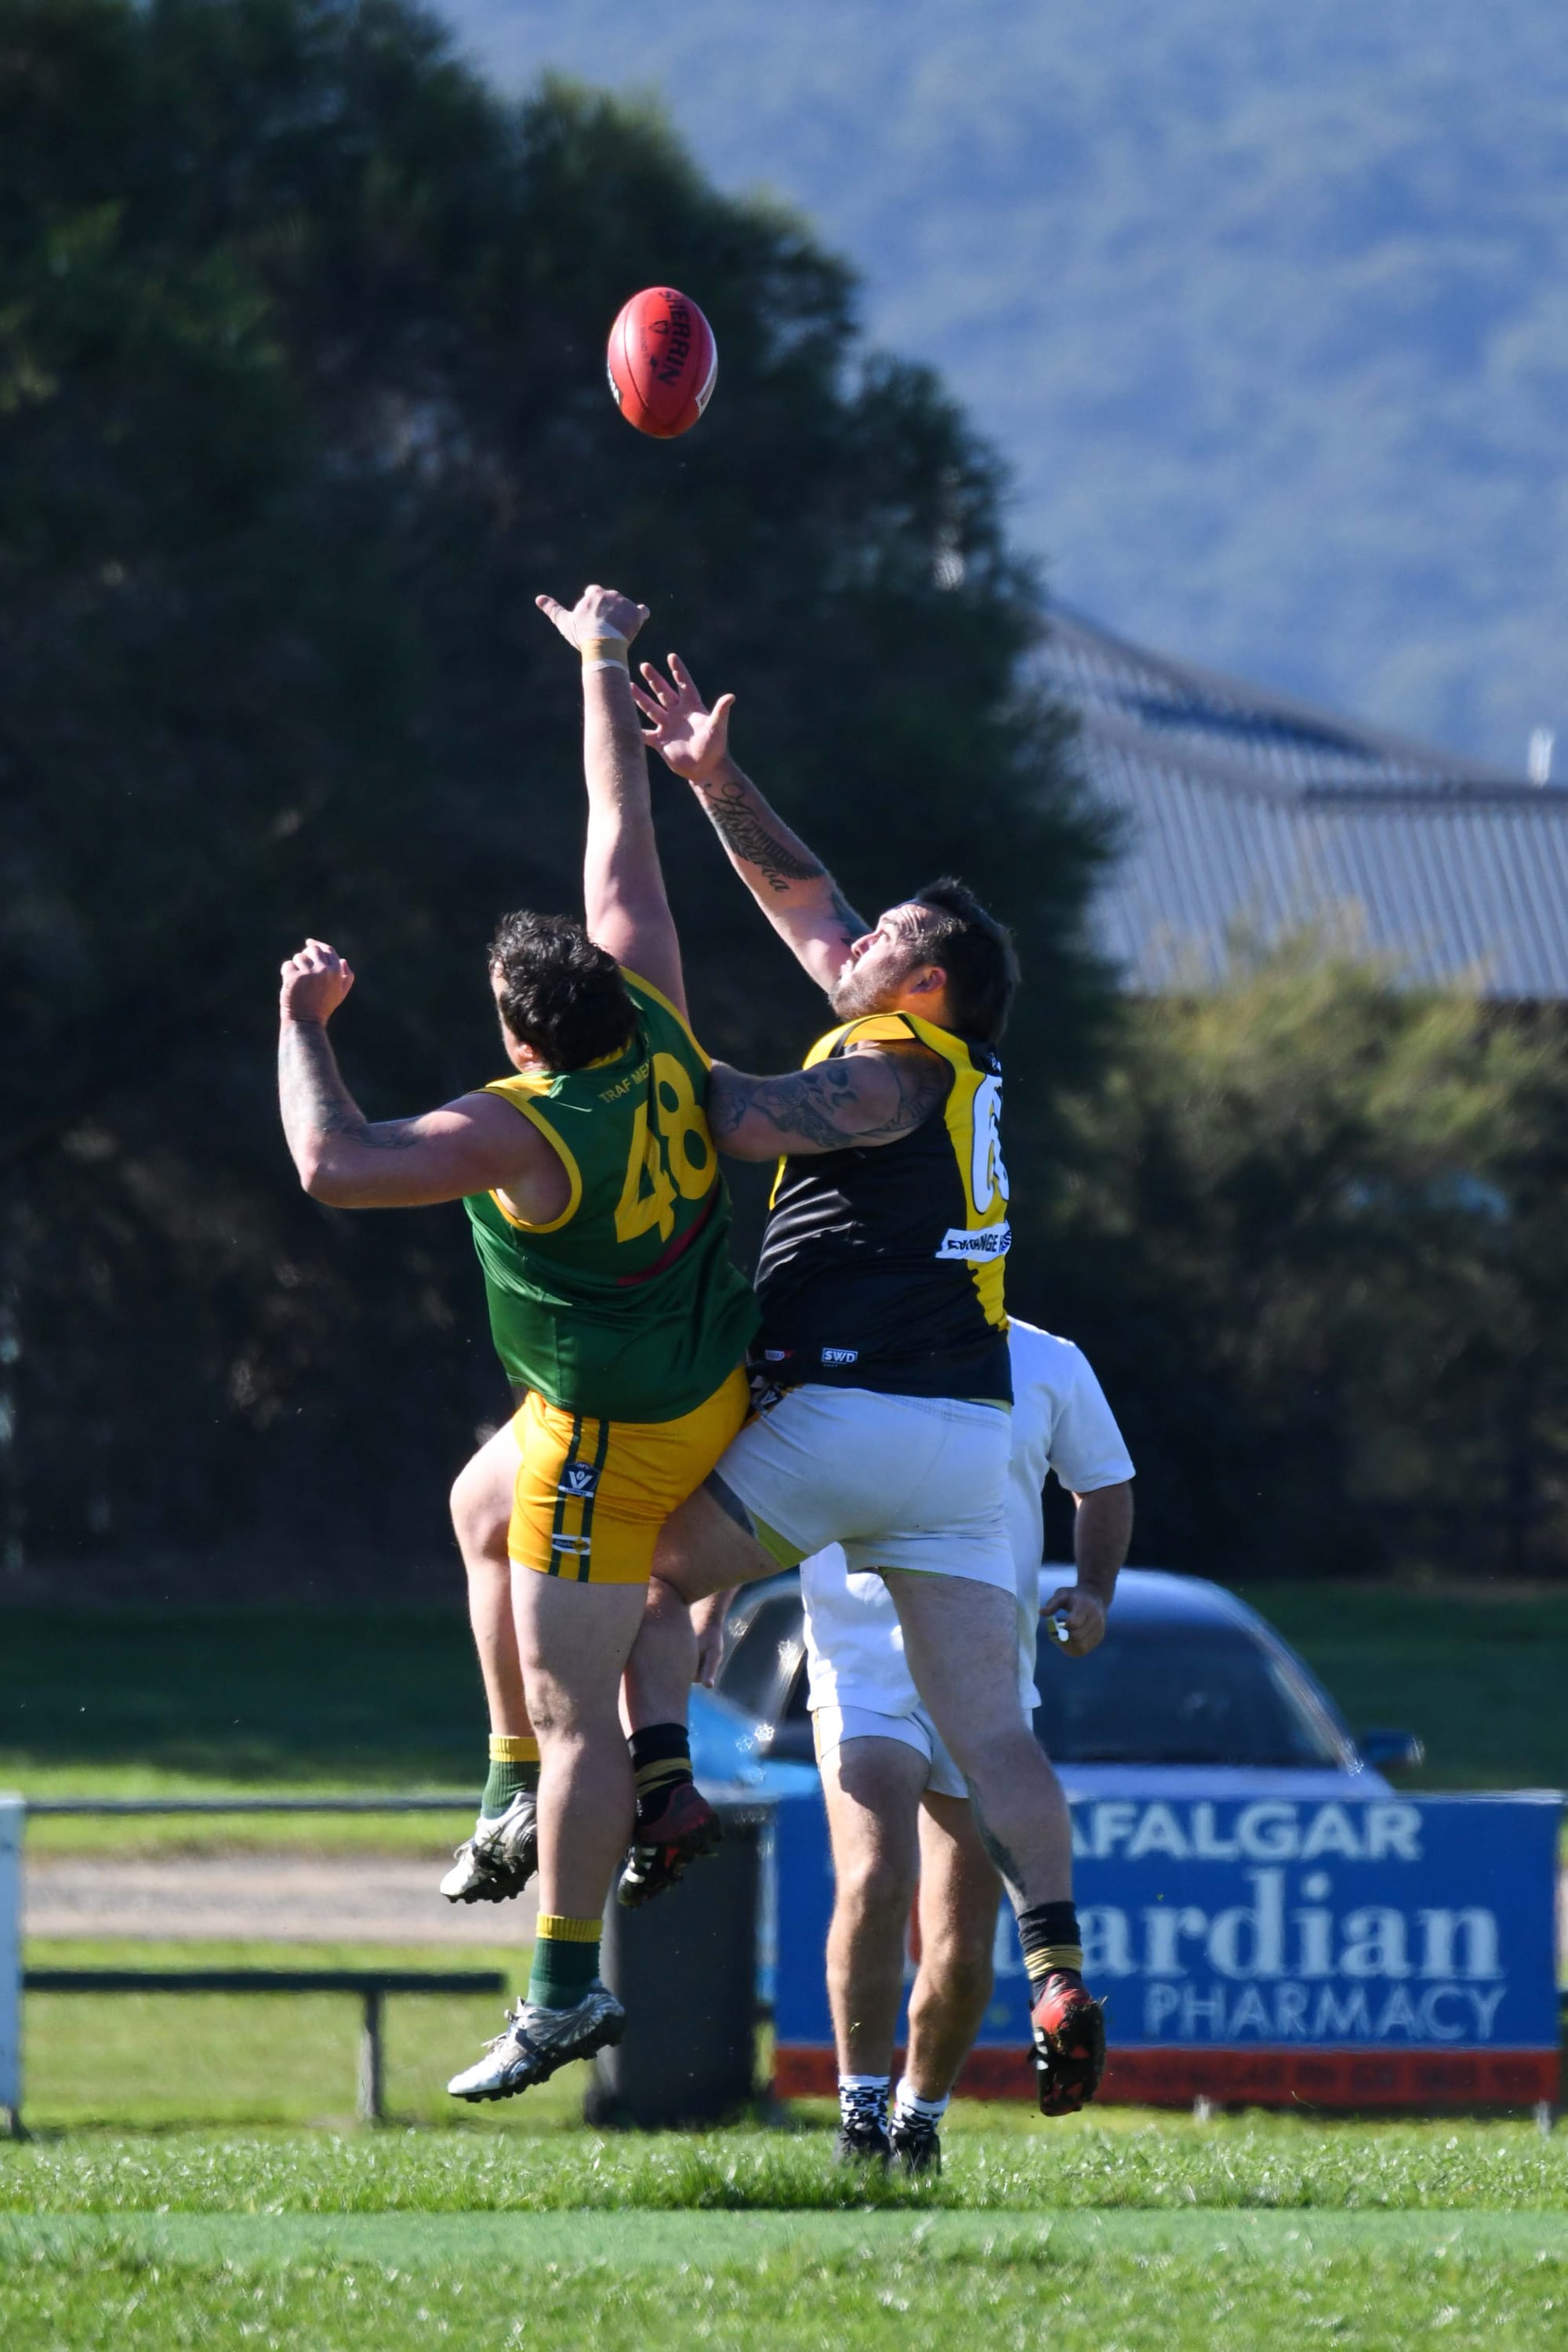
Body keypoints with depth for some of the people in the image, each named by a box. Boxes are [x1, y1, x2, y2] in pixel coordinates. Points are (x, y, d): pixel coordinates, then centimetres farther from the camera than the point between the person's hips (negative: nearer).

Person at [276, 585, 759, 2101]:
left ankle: (564, 1990, -3)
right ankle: (526, 1798, 36)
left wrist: (303, 1027, -21)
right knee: (483, 1502, 33)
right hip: (708, 1388, 9)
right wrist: (603, 665, 12)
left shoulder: (527, 1131, -28)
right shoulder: (655, 1029, -8)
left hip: (612, 1436, -9)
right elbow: (622, 831, 2)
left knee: (569, 1705, -4)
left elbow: (334, 1166, -35)